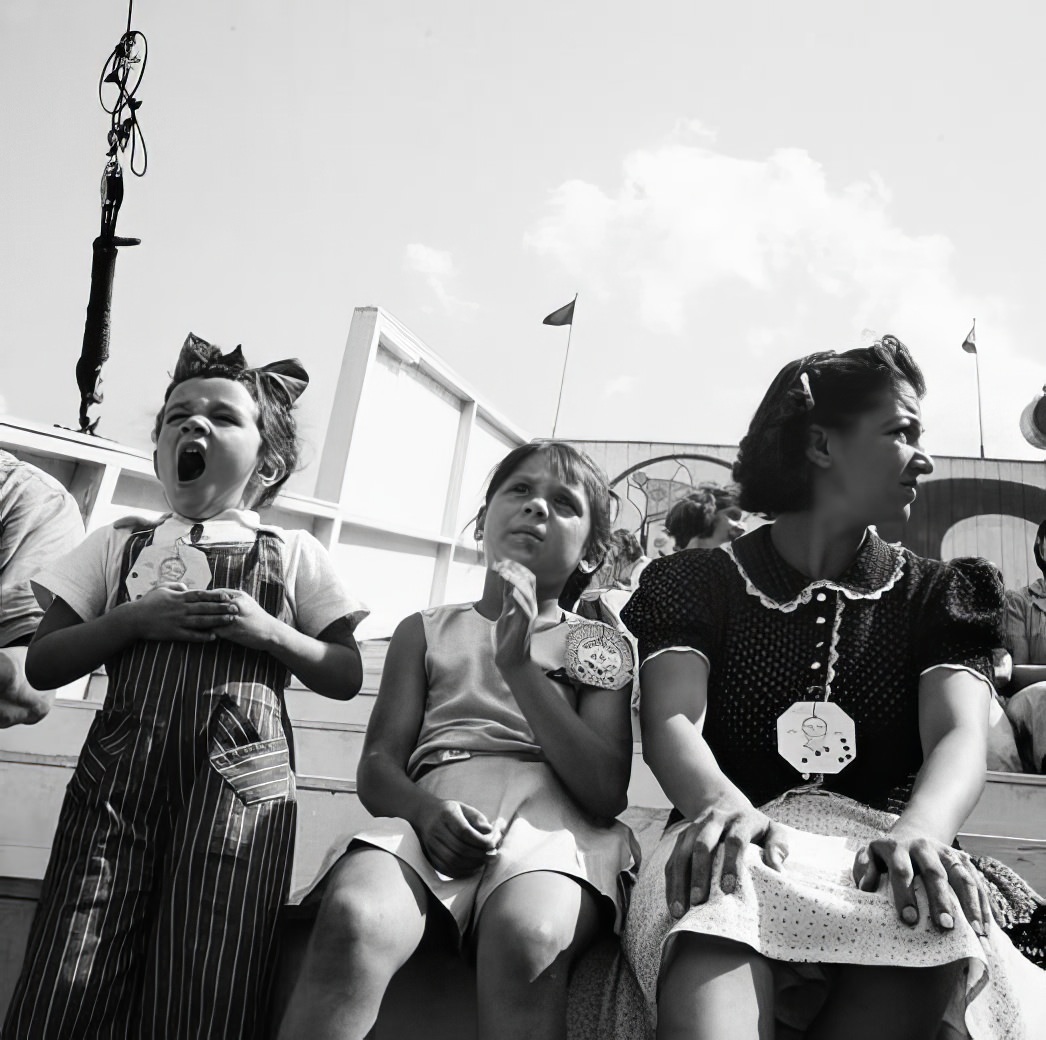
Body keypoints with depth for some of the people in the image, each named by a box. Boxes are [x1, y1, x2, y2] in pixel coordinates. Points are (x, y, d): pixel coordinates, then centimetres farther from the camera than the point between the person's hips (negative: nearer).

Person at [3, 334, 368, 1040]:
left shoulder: (294, 554, 11)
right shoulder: (121, 543, 17)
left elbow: (347, 678, 9)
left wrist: (270, 632, -8)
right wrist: (134, 618, -5)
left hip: (238, 774, -2)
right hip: (119, 766, 2)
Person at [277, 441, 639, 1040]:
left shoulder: (600, 648, 16)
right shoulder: (427, 631, 20)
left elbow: (607, 794, 1)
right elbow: (377, 769, 11)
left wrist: (520, 667, -7)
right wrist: (427, 809, -14)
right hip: (434, 815, 1)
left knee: (527, 935, -35)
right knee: (354, 918, -33)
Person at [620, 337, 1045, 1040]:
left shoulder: (935, 595, 14)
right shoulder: (698, 581, 7)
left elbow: (960, 737, -5)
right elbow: (671, 723, -9)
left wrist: (918, 831, -29)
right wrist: (726, 805, -33)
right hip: (748, 844, -1)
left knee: (928, 911, -34)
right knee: (721, 892, -37)